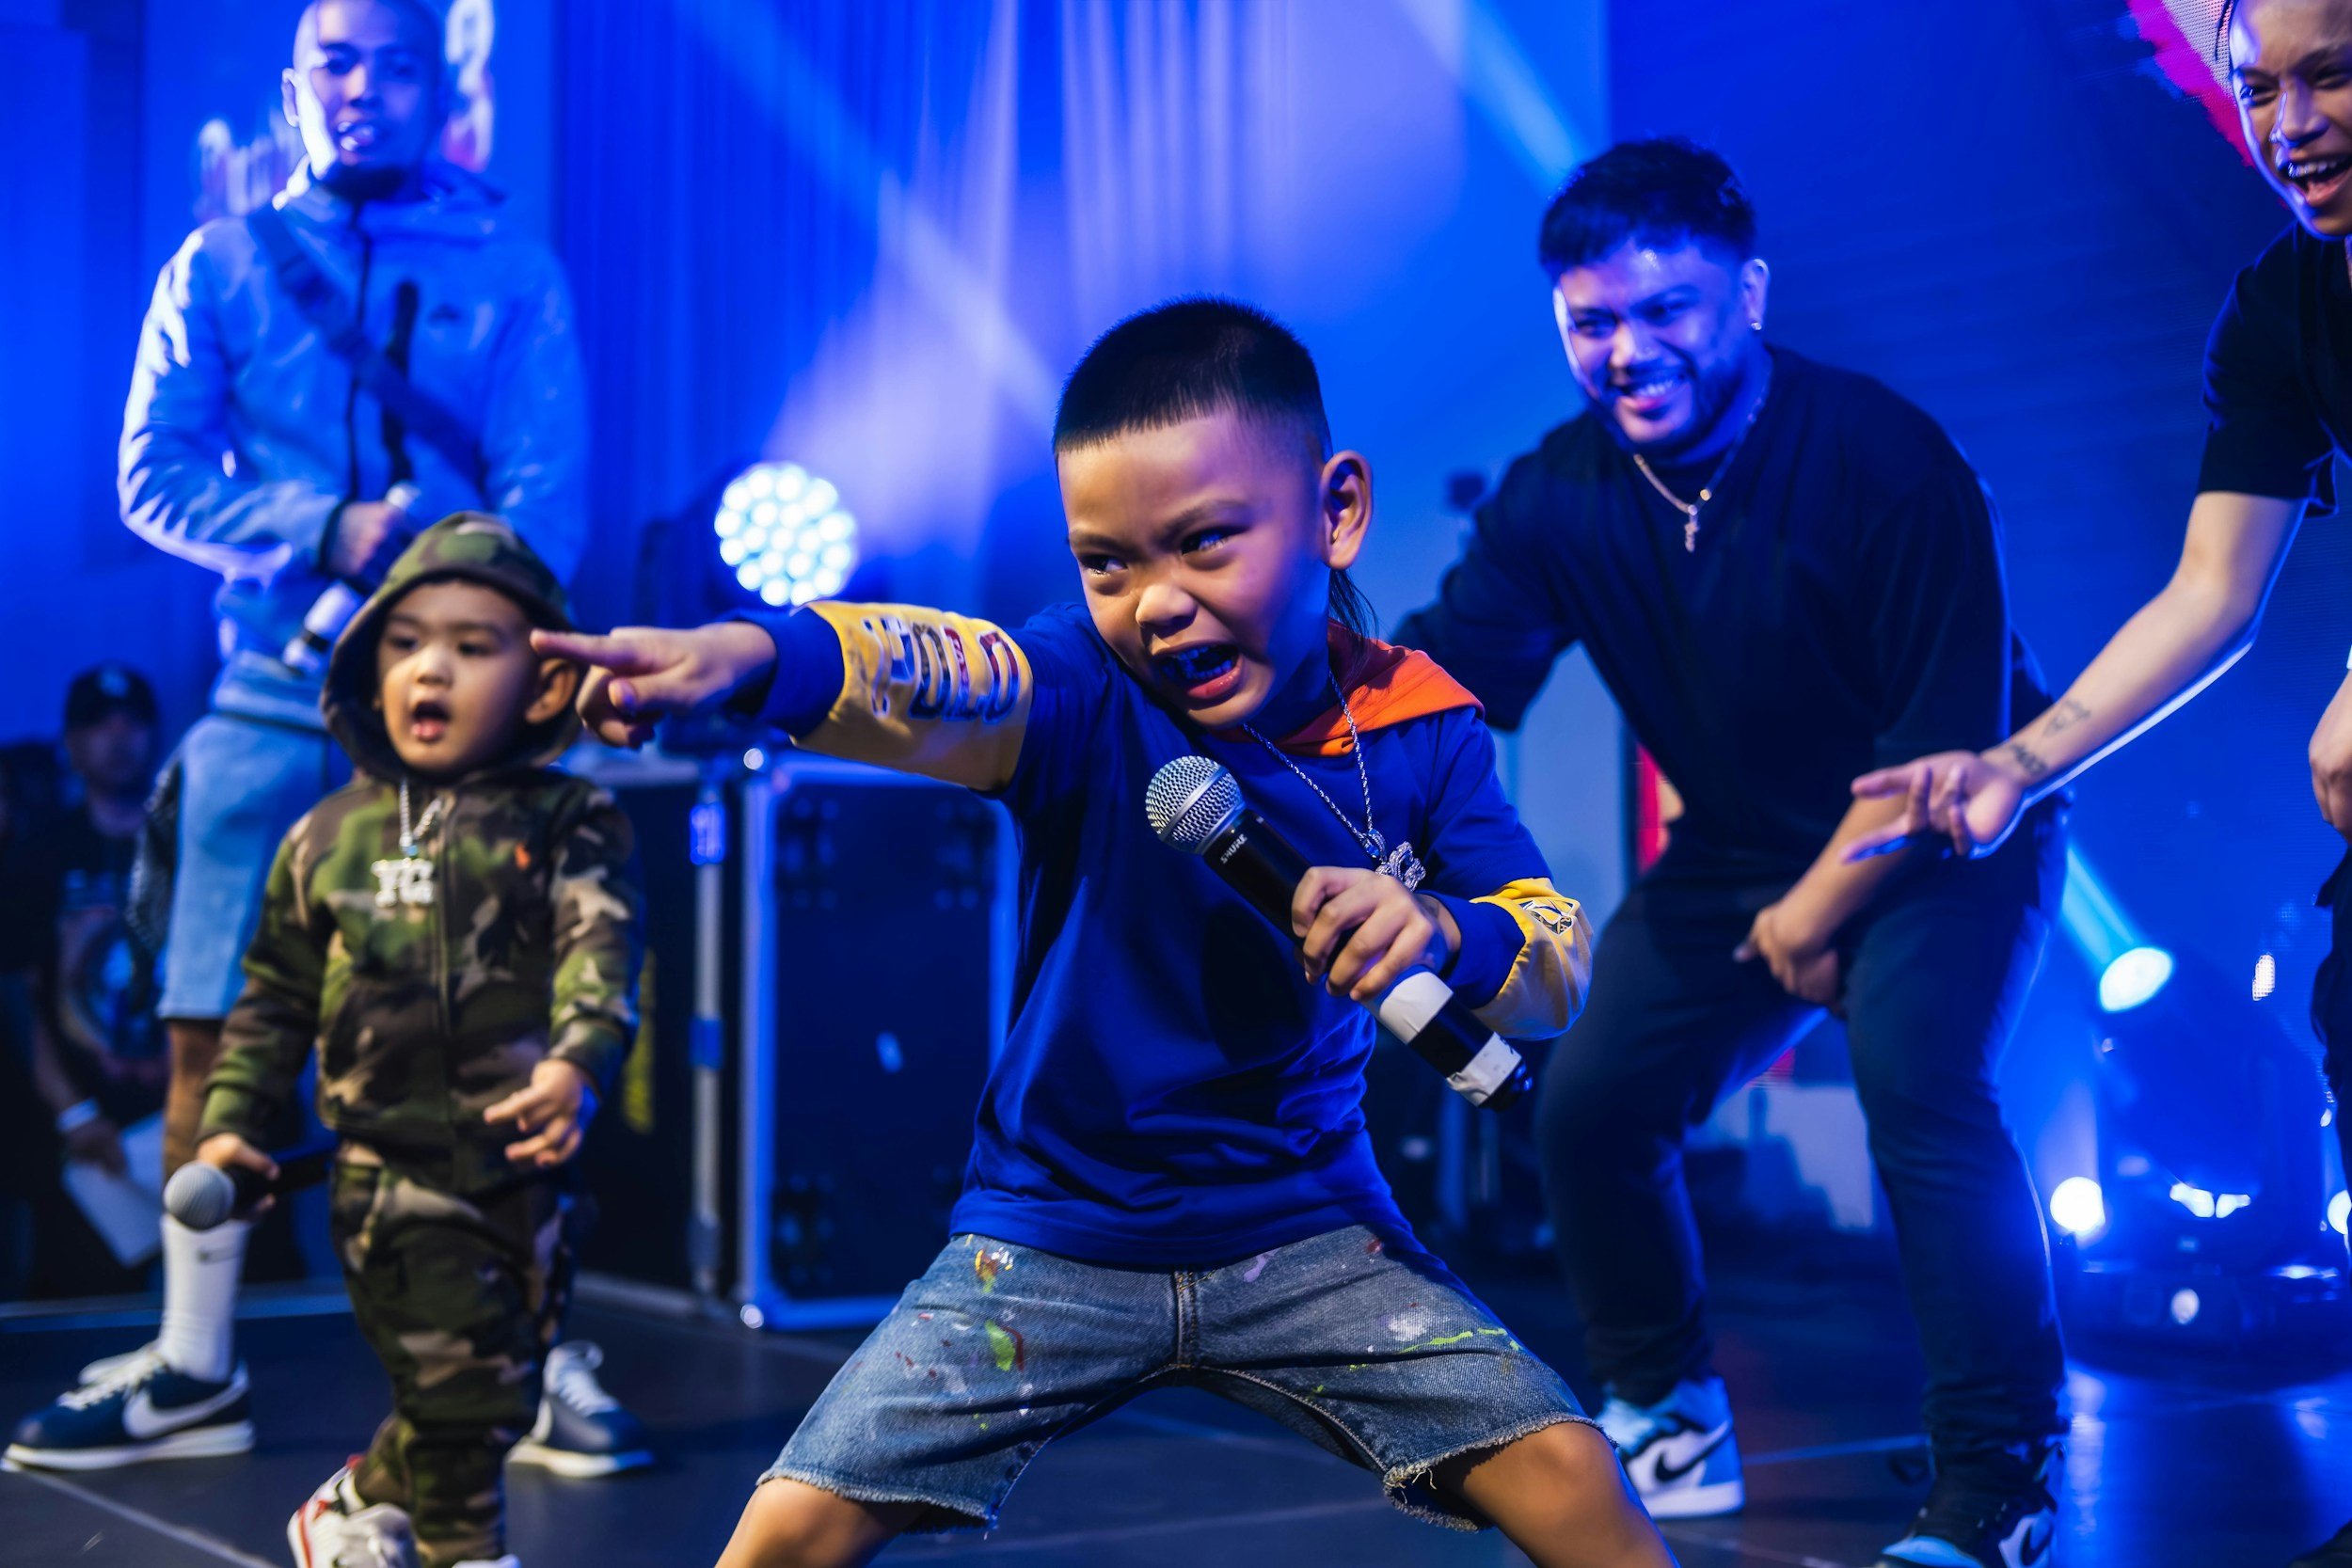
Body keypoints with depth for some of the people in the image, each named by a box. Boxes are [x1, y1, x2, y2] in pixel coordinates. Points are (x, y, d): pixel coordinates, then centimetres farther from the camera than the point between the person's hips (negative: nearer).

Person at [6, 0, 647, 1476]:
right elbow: (155, 475, 3)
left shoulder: (511, 271, 6)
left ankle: (542, 1360, 2)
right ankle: (196, 1363, 12)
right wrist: (330, 530, -13)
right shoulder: (220, 269, 11)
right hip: (274, 696, 2)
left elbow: (550, 497, -3)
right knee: (211, 1031, 1)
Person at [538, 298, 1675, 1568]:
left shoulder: (1420, 730, -7)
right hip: (1051, 1237, -1)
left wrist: (1444, 933, -32)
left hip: (1304, 1232, 1)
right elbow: (941, 674, -37)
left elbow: (1563, 970, -9)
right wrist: (751, 653, -58)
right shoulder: (1086, 692, -15)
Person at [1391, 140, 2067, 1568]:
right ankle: (1672, 1427, 22)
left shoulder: (1880, 459, -23)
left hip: (1940, 838, -6)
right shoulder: (1558, 497, -9)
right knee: (1593, 1106, -1)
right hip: (1741, 847, 6)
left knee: (1919, 1087, -29)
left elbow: (1952, 730, -22)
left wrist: (1819, 909, -18)